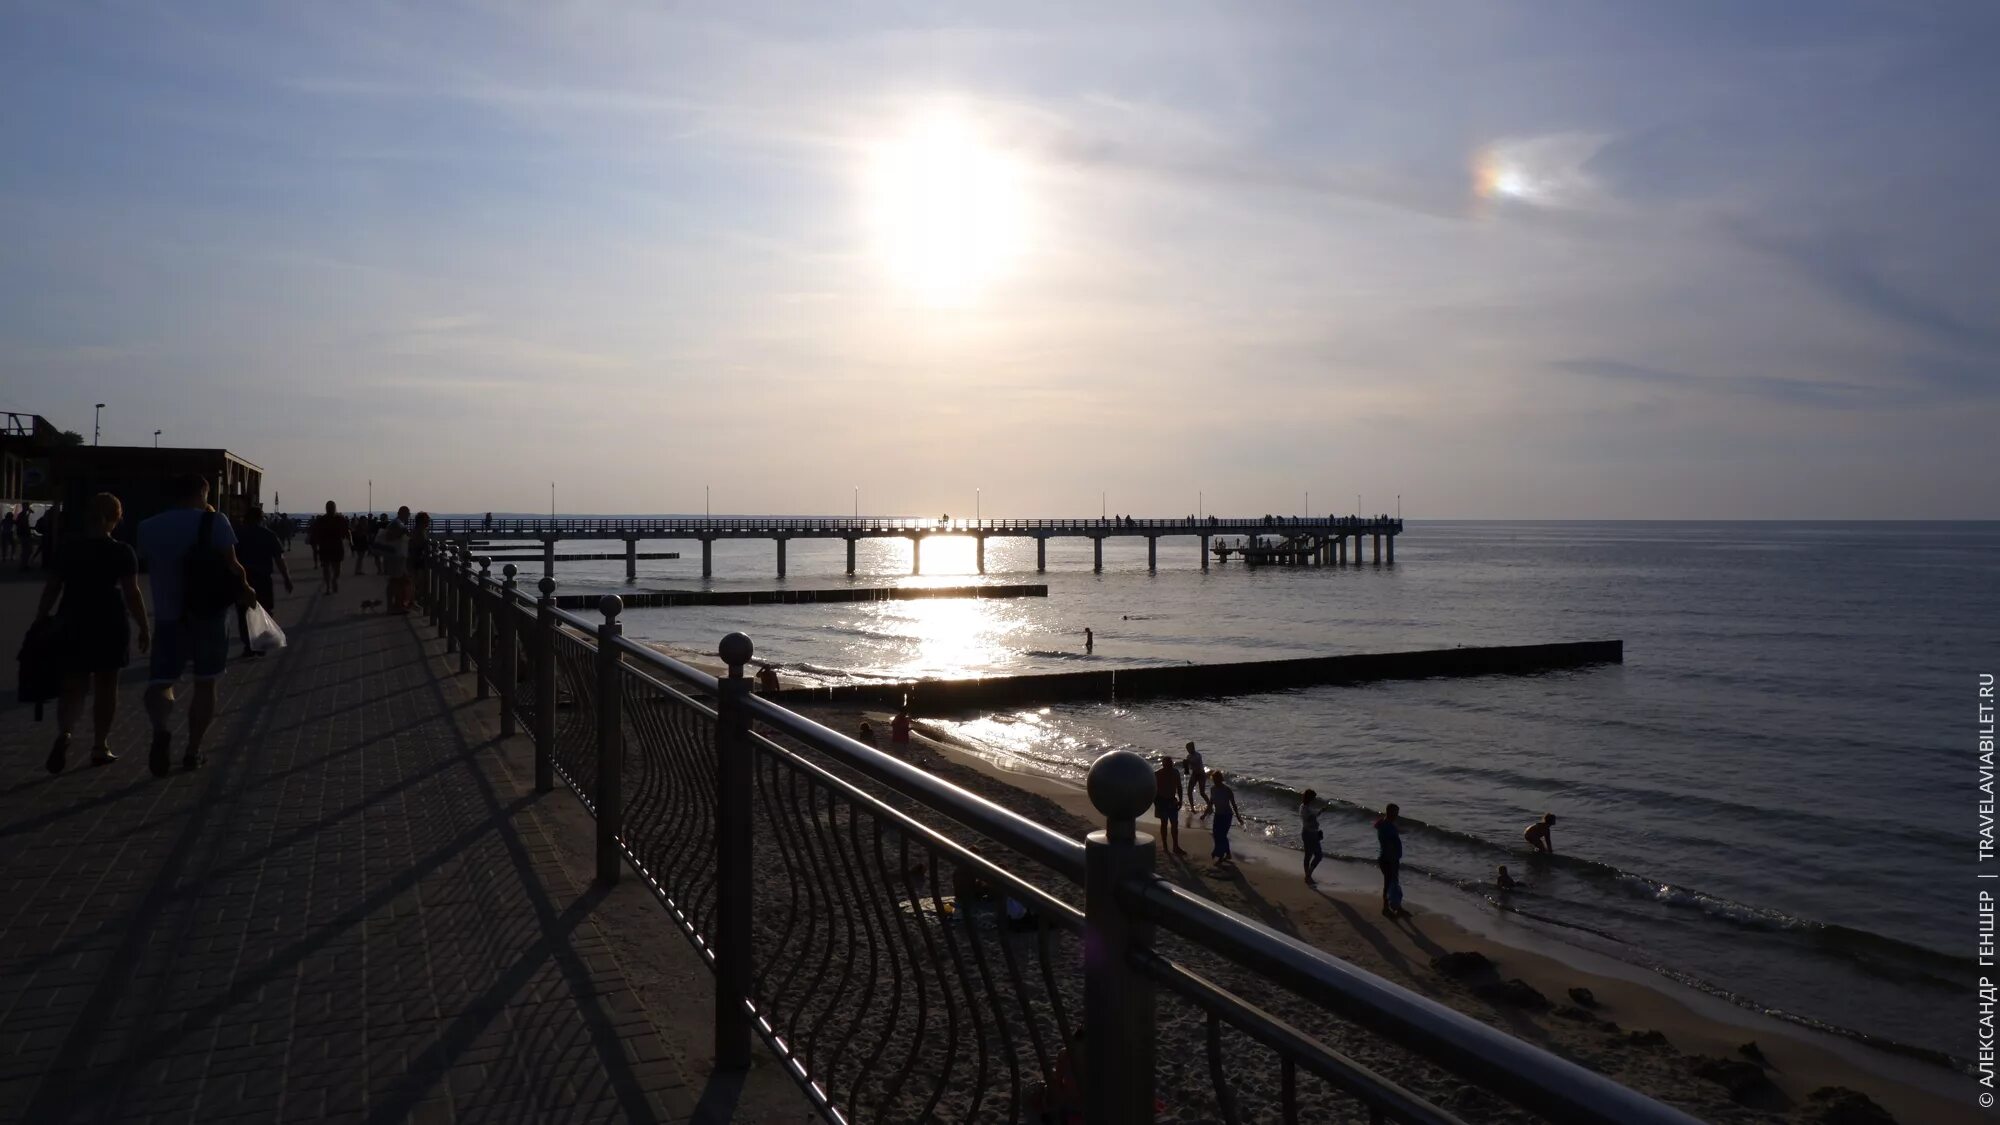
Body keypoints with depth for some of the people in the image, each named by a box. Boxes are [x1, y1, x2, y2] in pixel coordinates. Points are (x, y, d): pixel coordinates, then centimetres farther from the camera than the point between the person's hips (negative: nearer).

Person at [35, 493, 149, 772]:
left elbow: (52, 587, 4)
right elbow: (132, 593, -10)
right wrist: (144, 628, -4)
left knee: (73, 687, 8)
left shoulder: (69, 549, 2)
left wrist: (42, 618, 12)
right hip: (109, 625, -2)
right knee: (106, 687, 9)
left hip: (73, 625, 2)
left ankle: (64, 733, -18)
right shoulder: (121, 553, -7)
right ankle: (100, 747, 14)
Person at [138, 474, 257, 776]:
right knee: (205, 684, 11)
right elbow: (231, 566, -8)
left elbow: (152, 564, 15)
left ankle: (160, 730, -25)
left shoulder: (148, 528, 5)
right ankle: (193, 751, 14)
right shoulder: (213, 522, -6)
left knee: (160, 682, 5)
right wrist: (244, 588, 11)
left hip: (168, 615, 2)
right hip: (210, 614, -2)